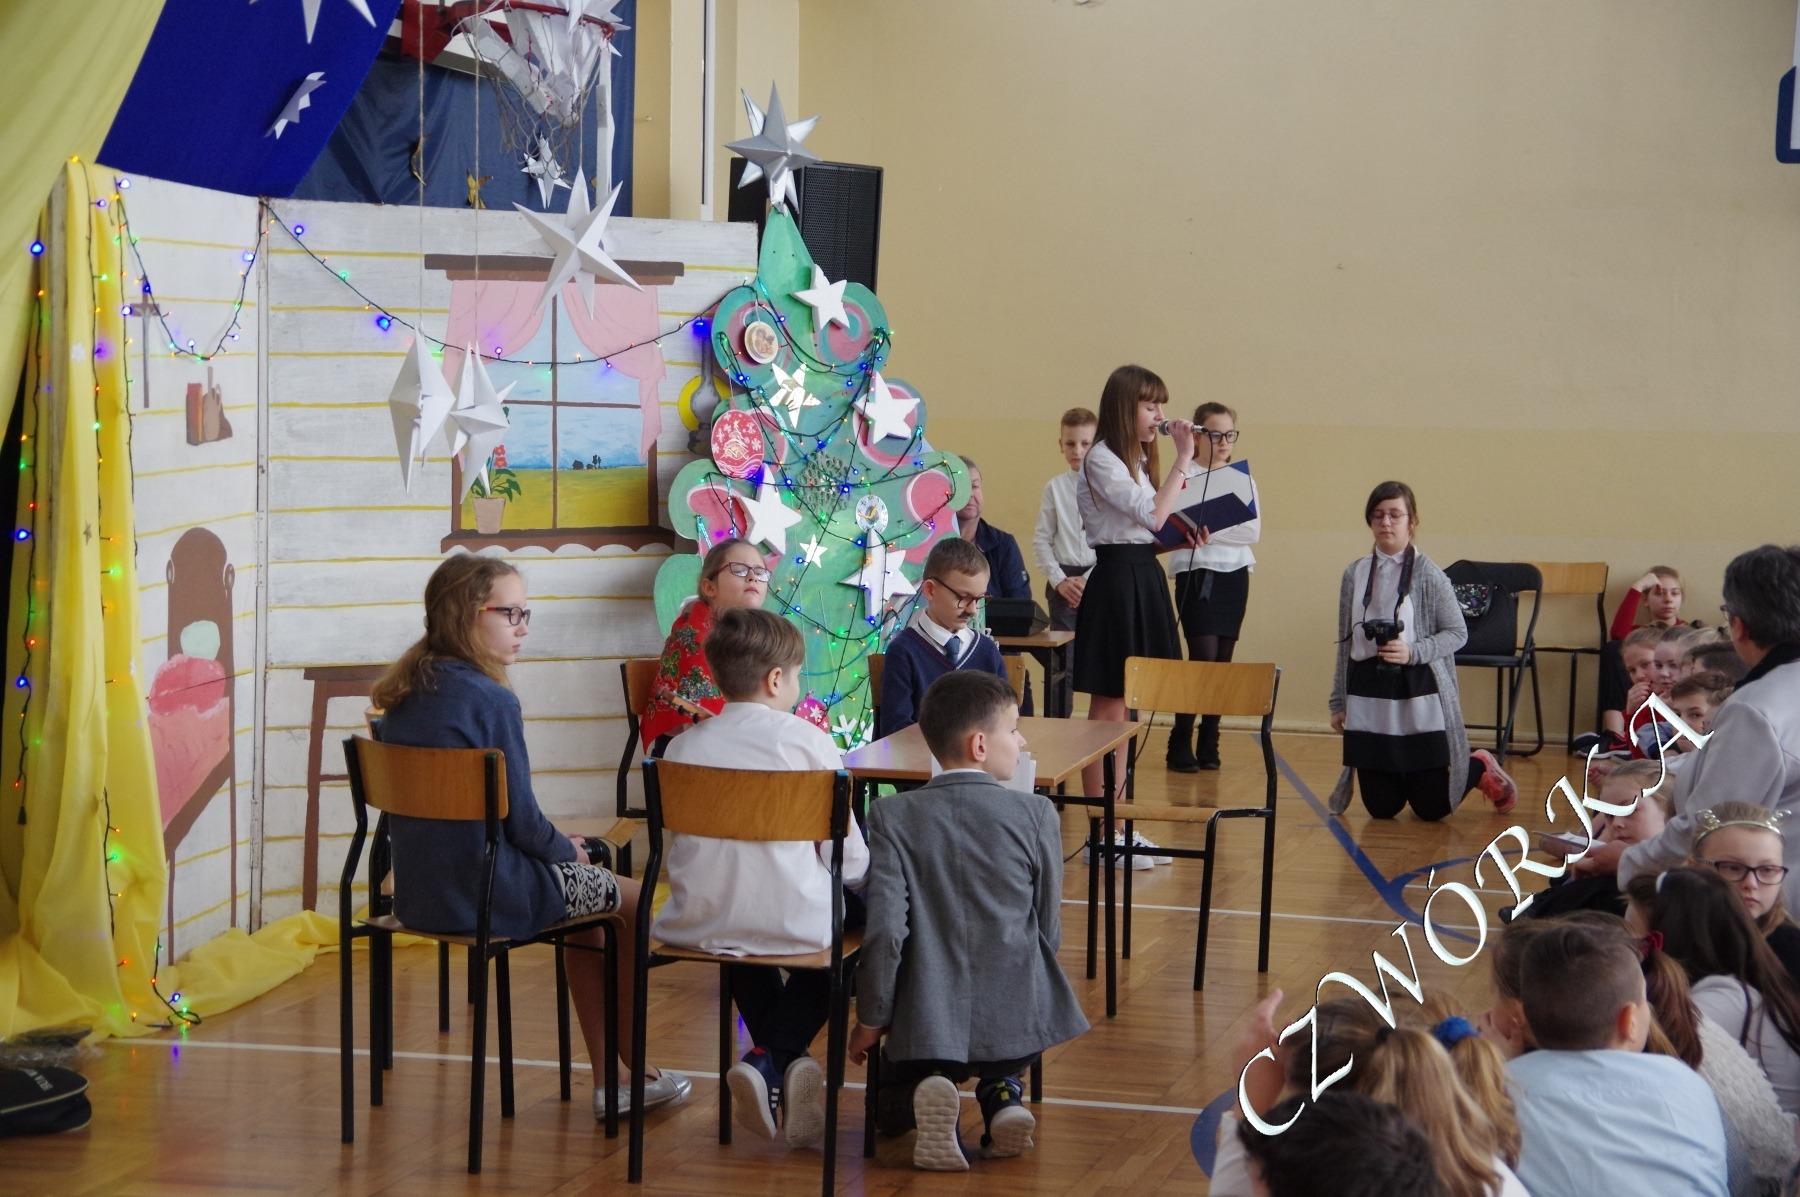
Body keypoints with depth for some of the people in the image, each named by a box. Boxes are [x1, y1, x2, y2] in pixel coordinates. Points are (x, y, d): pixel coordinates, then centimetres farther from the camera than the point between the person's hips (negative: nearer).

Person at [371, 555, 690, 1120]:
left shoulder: (402, 695, 6)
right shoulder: (491, 701, -19)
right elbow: (522, 821, -16)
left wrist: (555, 846, 17)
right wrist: (568, 850, 7)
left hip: (417, 893, 8)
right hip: (484, 894, -8)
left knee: (584, 905, 29)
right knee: (629, 900, 14)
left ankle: (610, 1079, 31)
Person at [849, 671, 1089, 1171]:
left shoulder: (893, 817, -8)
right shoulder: (1036, 814, -6)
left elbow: (885, 929, -12)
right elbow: (1049, 930, 1)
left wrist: (870, 1020, 2)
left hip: (926, 1025, -1)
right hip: (1017, 1021, 1)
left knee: (889, 1115, 26)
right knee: (1004, 1068, 37)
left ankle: (925, 1095, -8)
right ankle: (1002, 1092, 2)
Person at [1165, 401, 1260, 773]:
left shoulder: (1243, 480, 9)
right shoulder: (1184, 477, -1)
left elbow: (1253, 531, -4)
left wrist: (1209, 529, -15)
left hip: (1235, 575, 4)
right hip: (1197, 574, -4)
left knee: (1222, 660, 5)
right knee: (1203, 657, -12)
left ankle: (1209, 743, 13)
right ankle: (1180, 745, -3)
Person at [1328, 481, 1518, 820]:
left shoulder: (1428, 574, -5)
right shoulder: (1355, 574, 6)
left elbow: (1457, 633, -3)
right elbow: (1346, 642, 12)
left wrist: (1414, 652, -19)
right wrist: (1338, 702, 12)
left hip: (1419, 694, -3)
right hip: (1367, 695, 3)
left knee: (1431, 808, 0)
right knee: (1381, 807, 5)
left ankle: (1480, 768, 31)